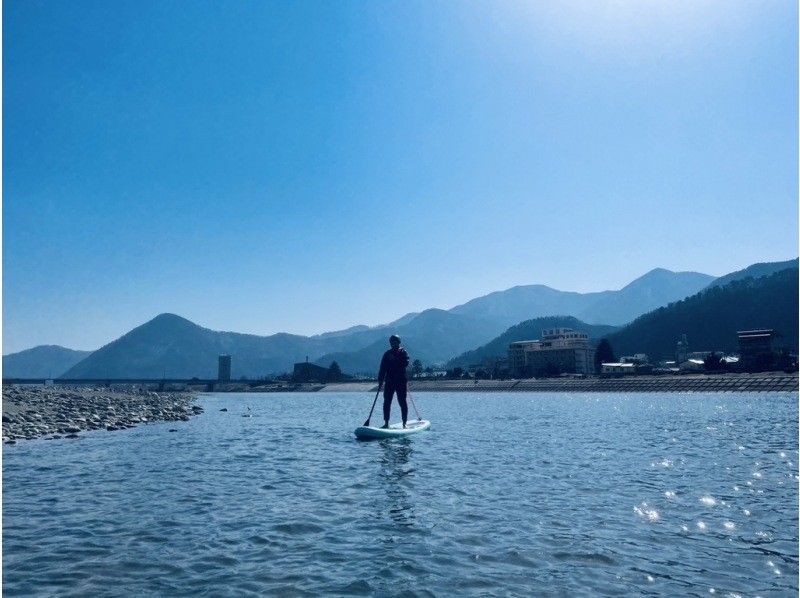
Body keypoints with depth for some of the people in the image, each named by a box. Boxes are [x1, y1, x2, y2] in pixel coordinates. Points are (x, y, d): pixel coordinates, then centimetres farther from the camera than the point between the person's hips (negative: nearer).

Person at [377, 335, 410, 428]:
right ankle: (386, 423, 8)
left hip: (401, 381, -4)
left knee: (402, 402, -2)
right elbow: (382, 368, 11)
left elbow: (406, 363, -13)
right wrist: (380, 379, 3)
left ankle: (404, 423, 4)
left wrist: (395, 360, -18)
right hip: (389, 381, 4)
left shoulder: (403, 352, 3)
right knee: (387, 402, 2)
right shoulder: (387, 354, 14)